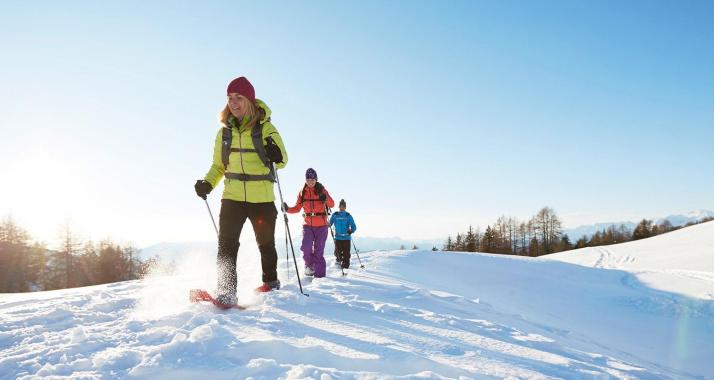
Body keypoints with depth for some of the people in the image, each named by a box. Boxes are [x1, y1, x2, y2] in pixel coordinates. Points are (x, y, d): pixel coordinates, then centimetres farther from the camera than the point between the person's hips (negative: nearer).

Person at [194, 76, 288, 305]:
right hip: (232, 197, 3)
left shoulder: (265, 128, -2)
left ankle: (271, 281, 33)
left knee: (265, 243, 11)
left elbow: (283, 160, -3)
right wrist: (208, 183, -2)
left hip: (262, 197, -2)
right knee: (226, 244, -7)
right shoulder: (225, 132, 9)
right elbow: (218, 166, 17)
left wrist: (276, 155, -26)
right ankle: (226, 292, -3)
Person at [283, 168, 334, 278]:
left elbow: (332, 204, -10)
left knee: (318, 250, -2)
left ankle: (319, 274, 8)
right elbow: (297, 208, 10)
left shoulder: (322, 190, -1)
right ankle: (309, 265, 13)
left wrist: (326, 199, -32)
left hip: (321, 225, -2)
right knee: (306, 247, -15)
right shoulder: (302, 192, 7)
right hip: (308, 224, 2)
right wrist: (288, 209, -9)